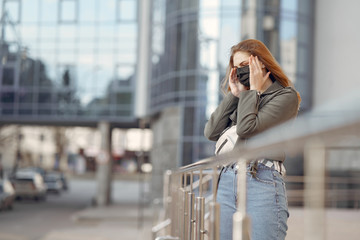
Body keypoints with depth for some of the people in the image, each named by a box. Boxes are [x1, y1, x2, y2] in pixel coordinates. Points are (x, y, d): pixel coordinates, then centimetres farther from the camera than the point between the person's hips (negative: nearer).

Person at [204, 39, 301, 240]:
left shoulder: (286, 96, 3)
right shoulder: (243, 98, 23)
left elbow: (247, 129, -10)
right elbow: (212, 132, 11)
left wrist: (253, 90, 3)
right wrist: (234, 95, 11)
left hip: (261, 182, -6)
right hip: (227, 182, 6)